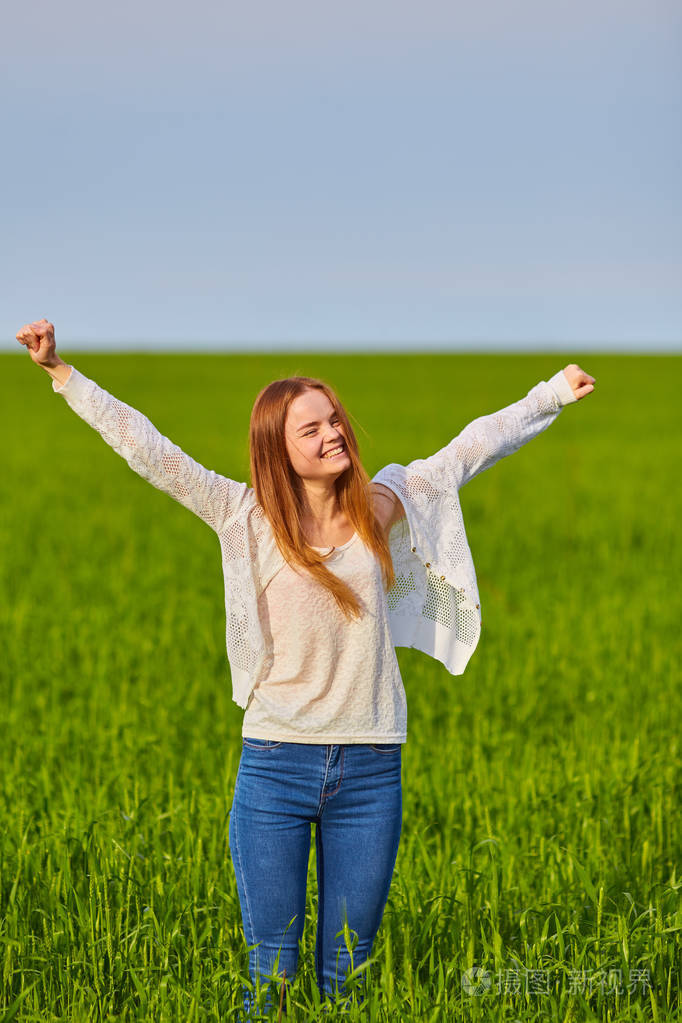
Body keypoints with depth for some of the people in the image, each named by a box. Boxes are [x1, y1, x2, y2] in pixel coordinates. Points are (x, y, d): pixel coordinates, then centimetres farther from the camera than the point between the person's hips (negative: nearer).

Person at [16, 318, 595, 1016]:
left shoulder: (384, 507, 4)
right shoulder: (249, 518, -3)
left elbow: (471, 446, 14)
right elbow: (148, 451, -7)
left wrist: (552, 394, 21)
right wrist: (62, 373, -11)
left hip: (369, 771, 2)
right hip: (276, 765, -2)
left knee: (346, 972, 9)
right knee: (272, 968, 2)